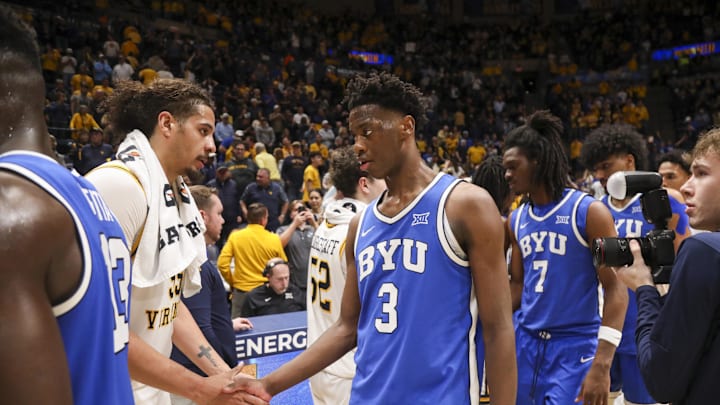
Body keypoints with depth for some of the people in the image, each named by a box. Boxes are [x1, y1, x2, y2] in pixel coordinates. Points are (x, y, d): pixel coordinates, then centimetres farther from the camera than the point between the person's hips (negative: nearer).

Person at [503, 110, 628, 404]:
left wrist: (601, 364, -19)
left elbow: (616, 290, -13)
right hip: (525, 342, 5)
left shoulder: (589, 212, -10)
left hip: (575, 346, -5)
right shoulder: (516, 220, 6)